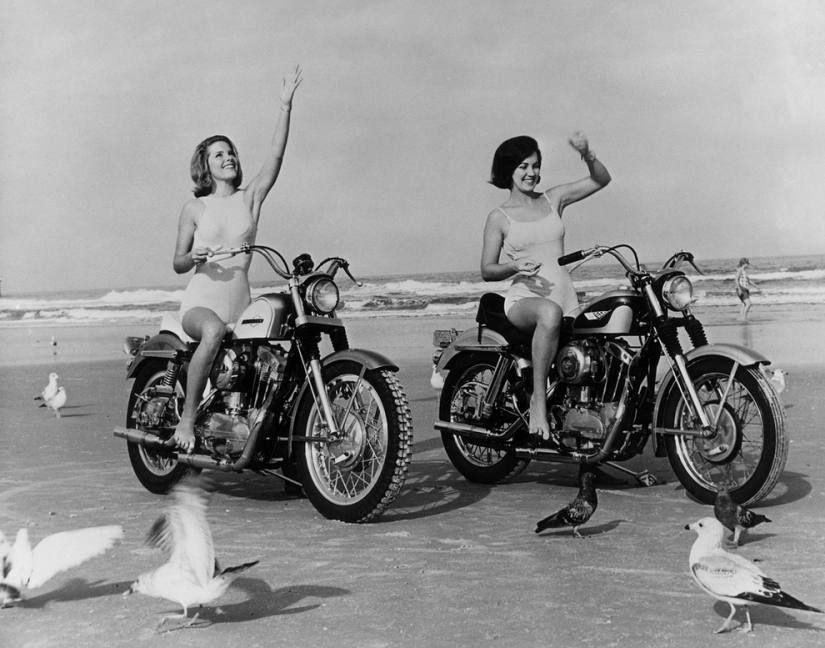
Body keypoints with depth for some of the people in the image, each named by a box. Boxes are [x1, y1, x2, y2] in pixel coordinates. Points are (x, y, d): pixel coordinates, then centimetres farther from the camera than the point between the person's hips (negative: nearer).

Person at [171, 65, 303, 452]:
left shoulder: (251, 197, 12)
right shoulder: (195, 208, 8)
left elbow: (276, 156, -1)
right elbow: (177, 264, 8)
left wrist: (285, 106, -9)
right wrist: (194, 256, -16)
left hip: (240, 304, 3)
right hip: (201, 302, -3)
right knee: (214, 331, -39)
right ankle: (187, 419, -31)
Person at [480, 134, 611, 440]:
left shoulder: (553, 199, 16)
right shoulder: (499, 217, 8)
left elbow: (601, 180, 11)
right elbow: (486, 270, 3)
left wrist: (587, 155, -8)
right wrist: (515, 266, -17)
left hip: (566, 297, 5)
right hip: (524, 299, -4)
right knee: (550, 313, -41)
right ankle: (538, 398, -31)